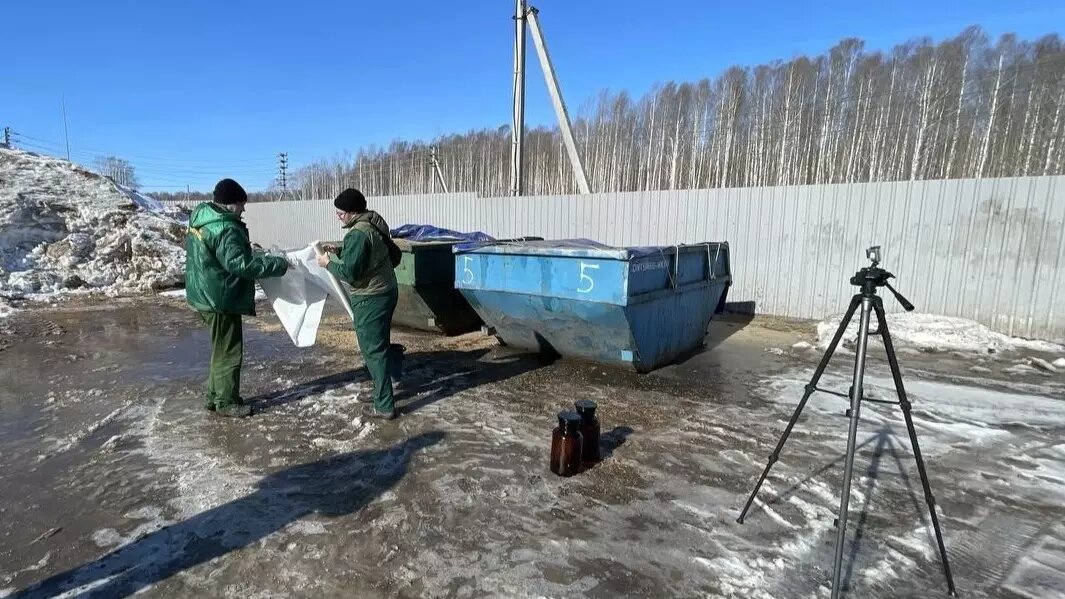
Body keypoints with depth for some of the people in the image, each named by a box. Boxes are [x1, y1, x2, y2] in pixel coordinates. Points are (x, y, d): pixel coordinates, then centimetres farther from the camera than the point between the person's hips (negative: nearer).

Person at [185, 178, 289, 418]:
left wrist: (247, 249, 16)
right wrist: (278, 264, -24)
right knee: (229, 351, 2)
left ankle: (215, 396, 31)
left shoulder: (200, 219, 10)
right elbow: (240, 265, -29)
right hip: (220, 298, -10)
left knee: (221, 348, 21)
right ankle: (226, 402, 14)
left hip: (206, 294, 10)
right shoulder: (224, 229, -23)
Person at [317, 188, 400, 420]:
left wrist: (328, 263, -6)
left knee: (373, 350, -2)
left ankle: (384, 405, 5)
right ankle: (383, 392, 34)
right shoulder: (374, 224, 10)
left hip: (371, 298, -10)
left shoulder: (358, 234, -22)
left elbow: (349, 273, -22)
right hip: (387, 291, 10)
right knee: (381, 345, 20)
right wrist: (339, 252, 12)